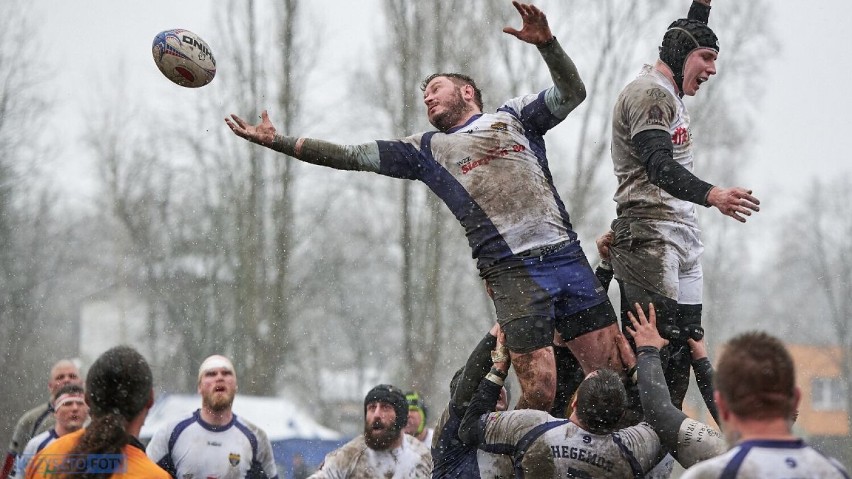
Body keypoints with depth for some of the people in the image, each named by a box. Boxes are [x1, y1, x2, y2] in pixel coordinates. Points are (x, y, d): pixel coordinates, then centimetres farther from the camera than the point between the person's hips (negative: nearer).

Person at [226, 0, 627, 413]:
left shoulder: (512, 116, 20)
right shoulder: (428, 149, 19)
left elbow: (572, 94, 10)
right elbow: (352, 156, 15)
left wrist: (547, 44, -7)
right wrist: (275, 140, 11)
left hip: (565, 254, 1)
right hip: (512, 272, -1)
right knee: (538, 394, -13)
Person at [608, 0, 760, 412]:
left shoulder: (668, 91, 21)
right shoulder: (649, 92, -10)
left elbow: (688, 34, 45)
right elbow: (659, 166, -26)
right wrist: (711, 195, -40)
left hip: (681, 235, 10)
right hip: (650, 235, -10)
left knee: (685, 339, 7)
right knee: (657, 340, -17)